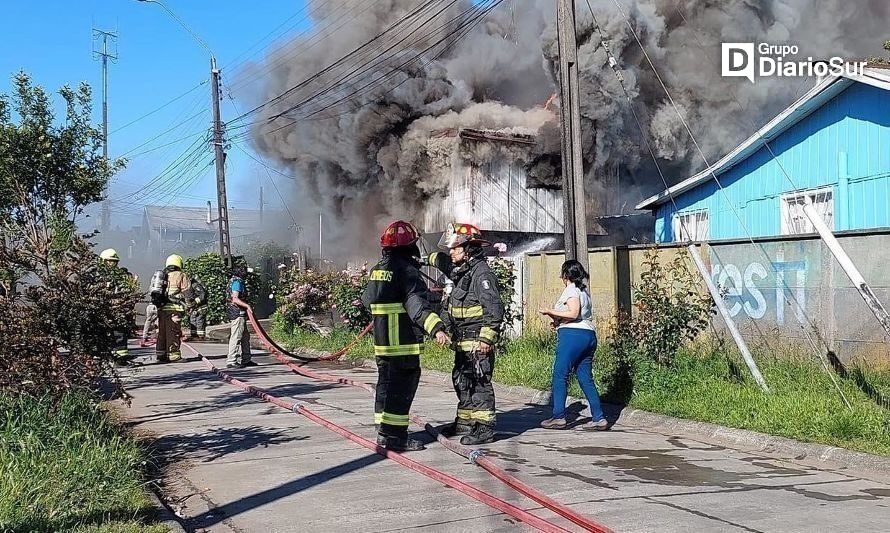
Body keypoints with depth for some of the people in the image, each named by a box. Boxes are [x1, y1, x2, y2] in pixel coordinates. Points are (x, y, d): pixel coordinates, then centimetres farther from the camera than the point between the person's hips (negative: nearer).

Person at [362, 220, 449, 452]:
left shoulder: (378, 269, 12)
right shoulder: (406, 270, -14)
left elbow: (367, 300, 25)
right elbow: (416, 304, -27)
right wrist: (436, 328, -37)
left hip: (381, 340, 9)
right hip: (404, 342, -9)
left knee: (386, 383, 16)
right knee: (402, 387, -3)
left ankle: (384, 432, 25)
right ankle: (394, 435, -1)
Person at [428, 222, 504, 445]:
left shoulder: (481, 272, -16)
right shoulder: (459, 269, 12)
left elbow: (494, 309, -22)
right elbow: (444, 262, 38)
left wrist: (486, 339, -25)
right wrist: (430, 257, 42)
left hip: (478, 342, -10)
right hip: (462, 342, 10)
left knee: (479, 383, -9)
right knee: (461, 382, 17)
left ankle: (485, 428, -6)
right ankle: (465, 423, 28)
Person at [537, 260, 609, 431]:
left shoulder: (571, 290, -4)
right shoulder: (583, 290, 23)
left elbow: (573, 313, -17)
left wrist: (550, 312, -10)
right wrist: (559, 321, 24)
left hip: (572, 335, -9)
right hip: (589, 335, 9)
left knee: (560, 376, -5)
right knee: (586, 379, 7)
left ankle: (558, 417, -7)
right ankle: (599, 418, 3)